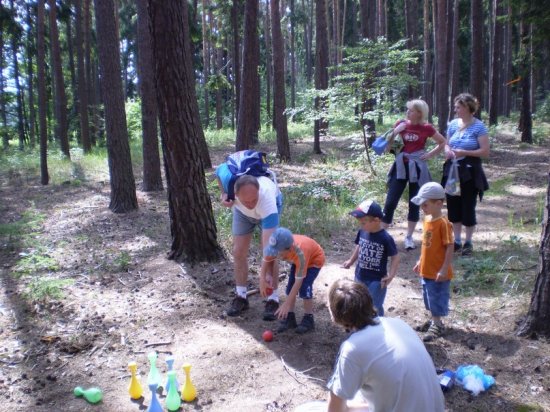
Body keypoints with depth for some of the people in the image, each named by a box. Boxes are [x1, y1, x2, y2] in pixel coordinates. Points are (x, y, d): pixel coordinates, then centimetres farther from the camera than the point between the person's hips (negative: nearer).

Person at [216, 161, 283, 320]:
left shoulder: (267, 202, -47)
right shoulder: (229, 180, -40)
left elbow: (269, 247, -48)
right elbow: (221, 168, -12)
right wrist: (224, 195, -24)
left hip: (268, 210, -3)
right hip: (241, 211, 4)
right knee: (238, 252, 0)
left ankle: (273, 299, -3)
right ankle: (241, 296, 14)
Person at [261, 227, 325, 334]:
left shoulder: (300, 253, -46)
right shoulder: (278, 247, -31)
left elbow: (298, 281, -40)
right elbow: (267, 260, -8)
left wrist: (286, 304, -39)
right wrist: (262, 279, -20)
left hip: (315, 259, -6)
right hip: (297, 259, 6)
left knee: (304, 287, -19)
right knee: (290, 286, -3)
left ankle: (308, 319, -1)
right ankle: (290, 317, 11)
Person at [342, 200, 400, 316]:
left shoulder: (385, 238, -22)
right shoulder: (362, 232, -8)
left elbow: (395, 257, -12)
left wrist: (391, 275, -20)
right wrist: (351, 261, 10)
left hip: (377, 280, -5)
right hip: (360, 277, 5)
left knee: (375, 307, 8)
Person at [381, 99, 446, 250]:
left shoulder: (426, 128, -4)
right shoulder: (401, 124, 1)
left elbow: (443, 143, 8)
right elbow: (387, 145, 1)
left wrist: (430, 154, -3)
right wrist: (395, 131, -13)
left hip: (417, 168, -1)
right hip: (401, 166, 1)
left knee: (414, 204, 7)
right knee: (390, 202, -3)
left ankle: (409, 237, 20)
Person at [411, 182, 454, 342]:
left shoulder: (443, 223, -21)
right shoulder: (427, 219, 4)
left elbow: (450, 247, -20)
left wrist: (444, 269, -21)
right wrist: (420, 261, 17)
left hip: (438, 272, -8)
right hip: (426, 269, 8)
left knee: (437, 298, 5)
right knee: (429, 297, 21)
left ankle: (437, 326, 20)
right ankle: (434, 321, 37)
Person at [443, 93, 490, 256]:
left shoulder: (479, 126, -9)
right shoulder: (453, 124, 6)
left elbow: (485, 151, -12)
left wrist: (463, 152, -19)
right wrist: (447, 150, -7)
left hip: (469, 172, -5)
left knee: (468, 208, 2)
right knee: (453, 207, 9)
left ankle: (468, 242, 17)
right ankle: (457, 241, 23)